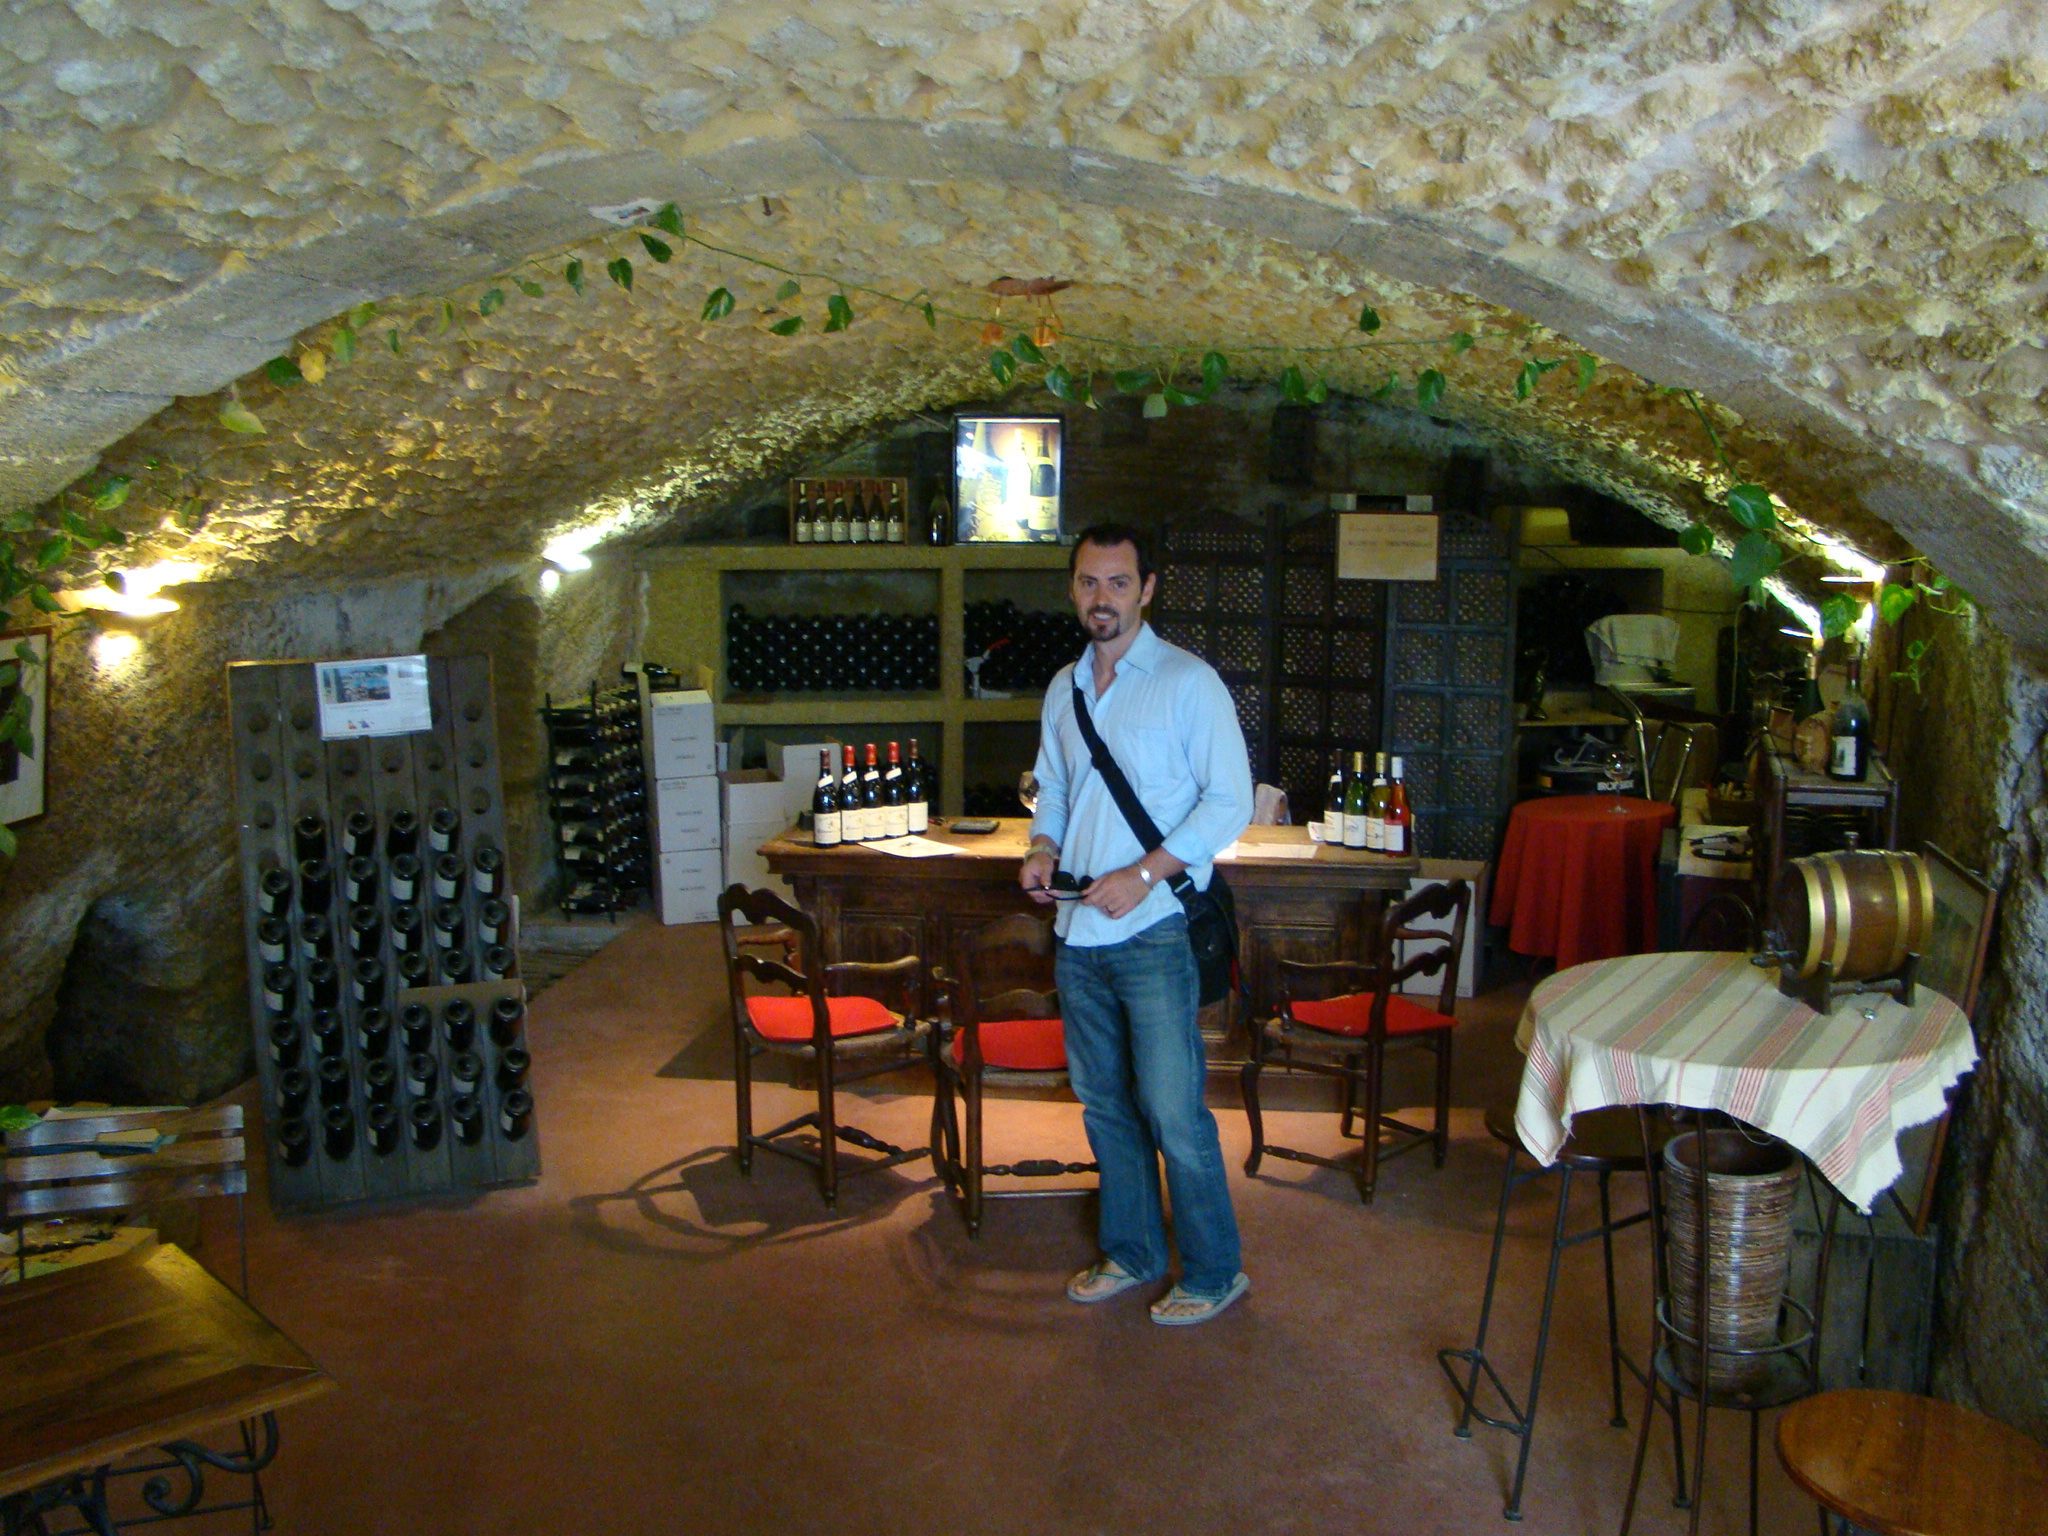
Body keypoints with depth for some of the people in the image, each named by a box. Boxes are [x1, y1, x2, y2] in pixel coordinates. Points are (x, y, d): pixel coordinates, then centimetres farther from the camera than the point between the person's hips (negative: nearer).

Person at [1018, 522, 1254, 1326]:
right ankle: (1132, 1252, 31)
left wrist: (1145, 874, -18)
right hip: (1079, 931, 7)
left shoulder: (1188, 681, -7)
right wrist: (1043, 849, 0)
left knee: (1172, 1108, -4)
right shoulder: (1064, 689, 13)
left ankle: (1213, 1271, 13)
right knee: (1104, 1102, 15)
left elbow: (1230, 800, -10)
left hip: (1154, 930, -6)